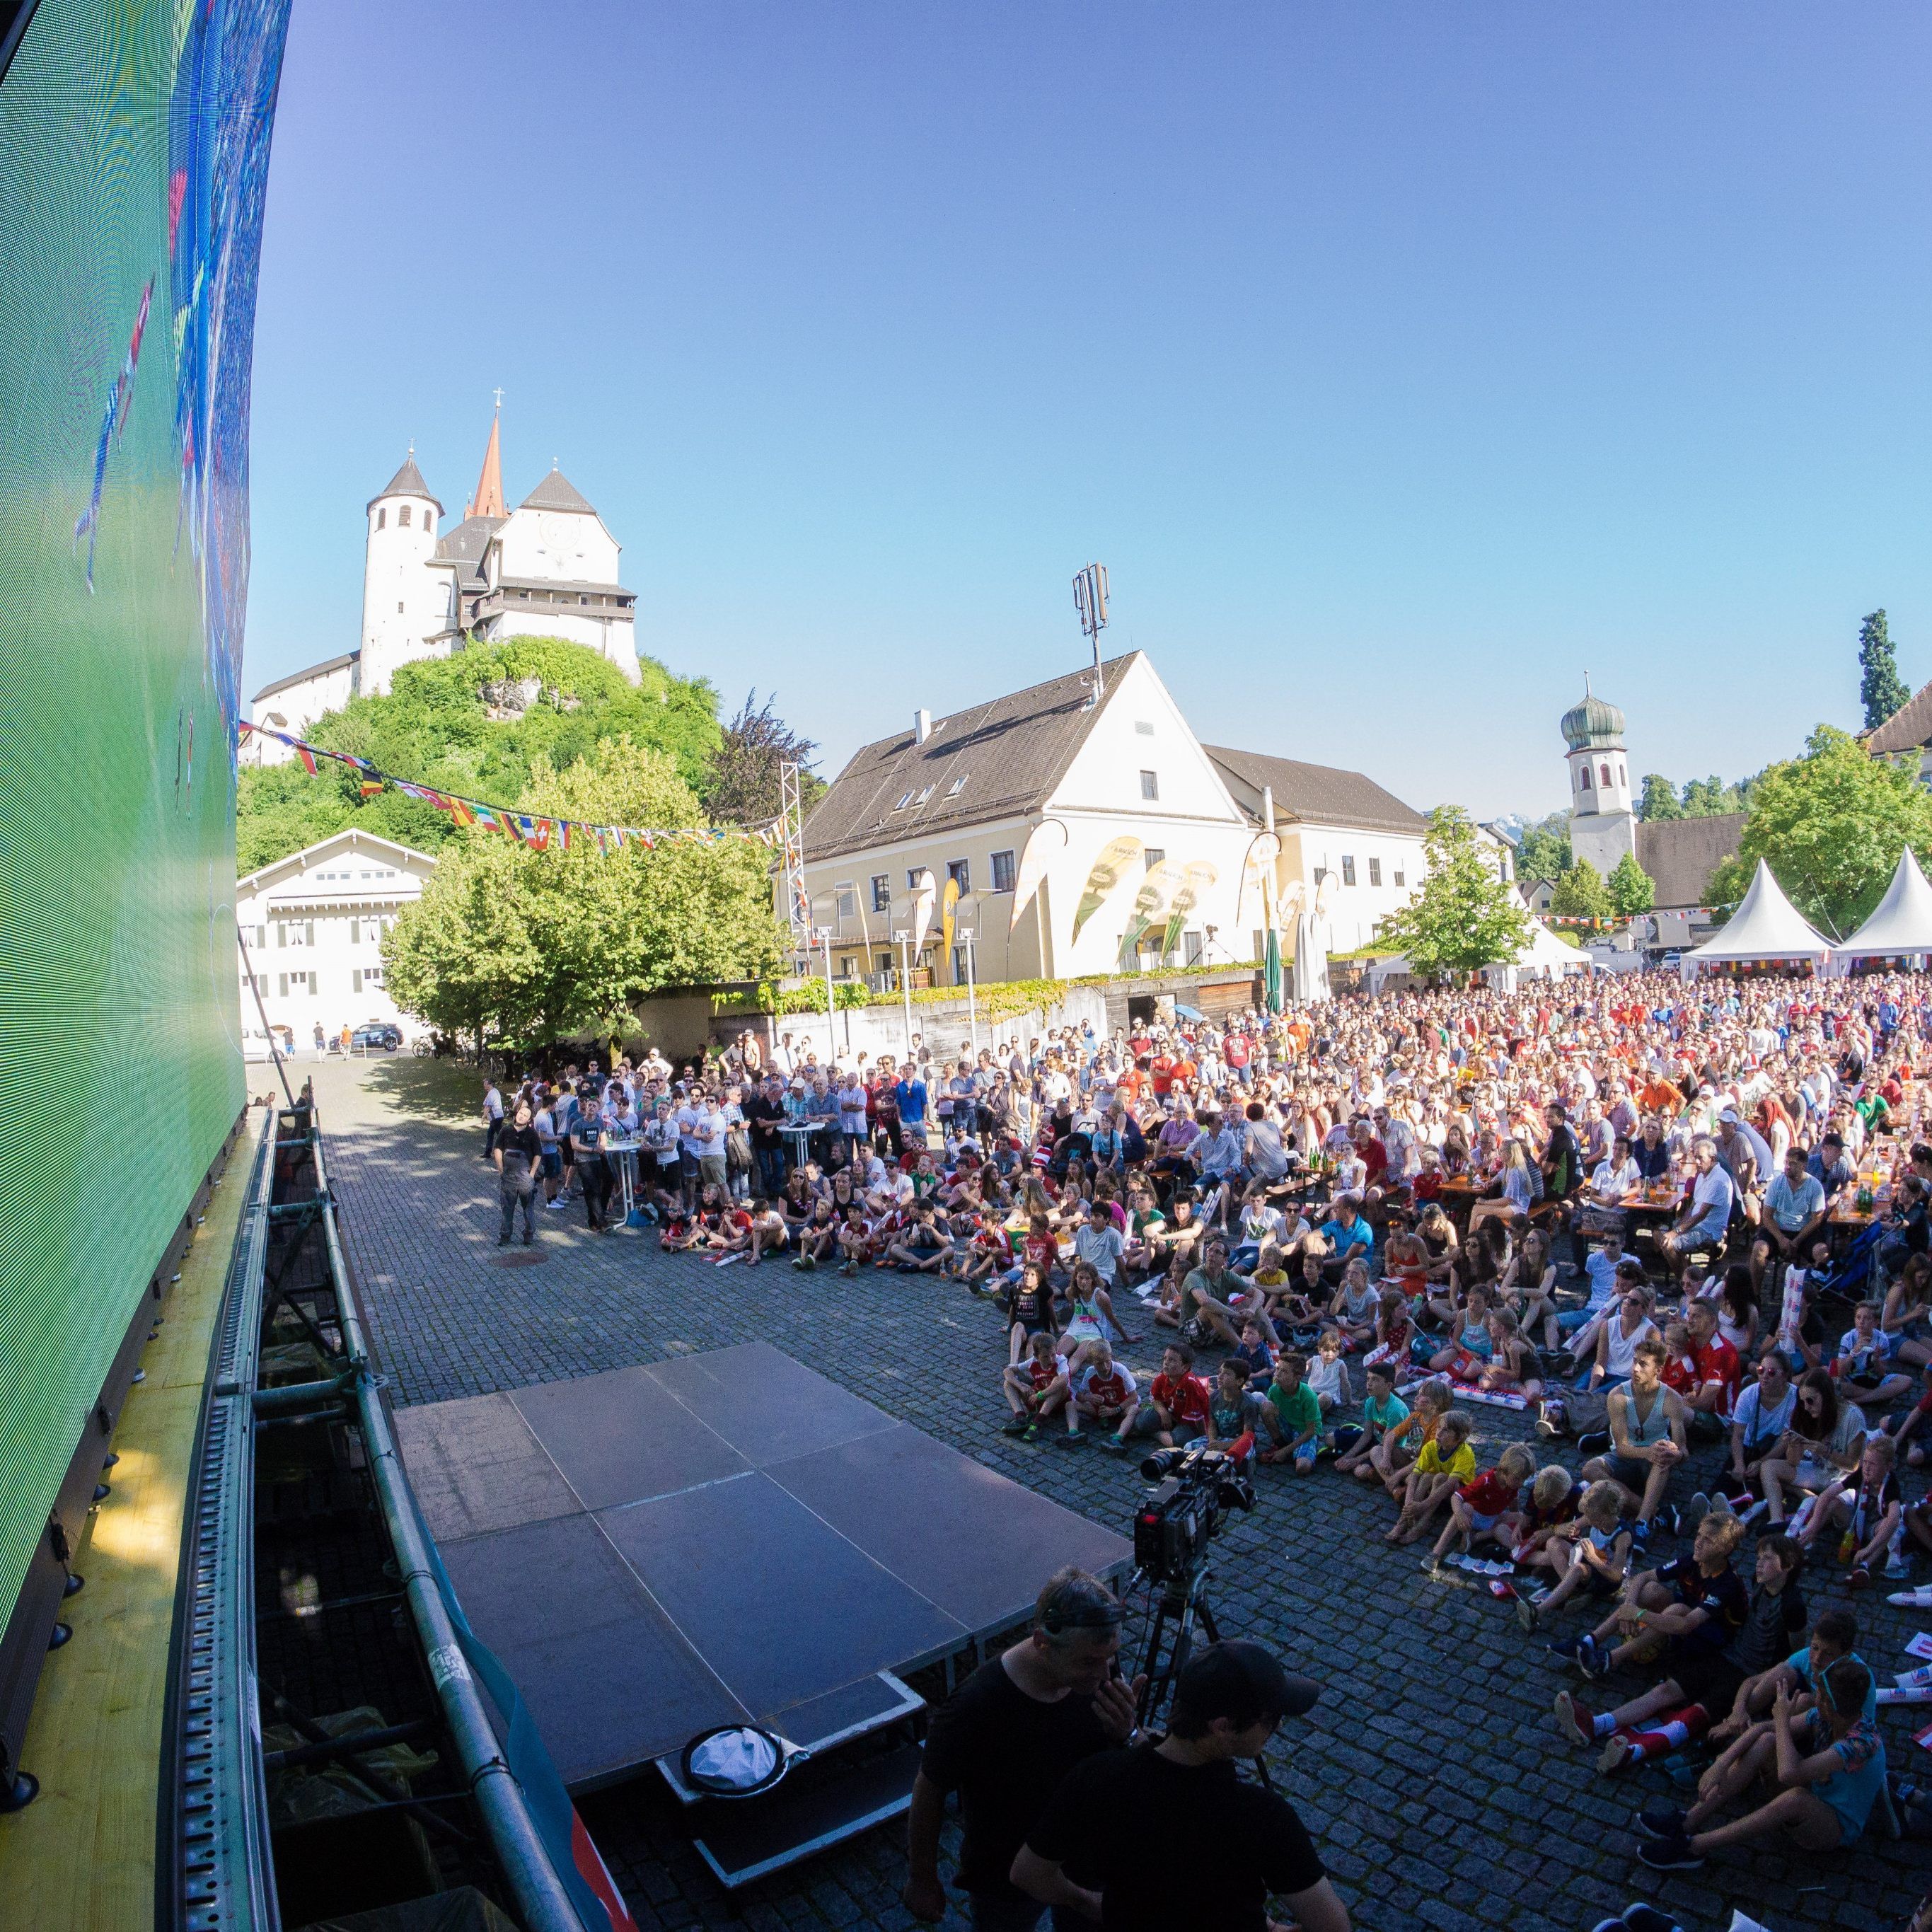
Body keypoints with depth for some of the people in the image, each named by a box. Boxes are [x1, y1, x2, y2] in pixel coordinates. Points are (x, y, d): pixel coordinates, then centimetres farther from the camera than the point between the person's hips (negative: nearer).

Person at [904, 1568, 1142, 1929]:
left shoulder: (1096, 1674, -23)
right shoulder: (973, 1708, -38)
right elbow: (929, 1793, -21)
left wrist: (1125, 1734, -30)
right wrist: (922, 1879, -6)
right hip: (1006, 1882, -4)